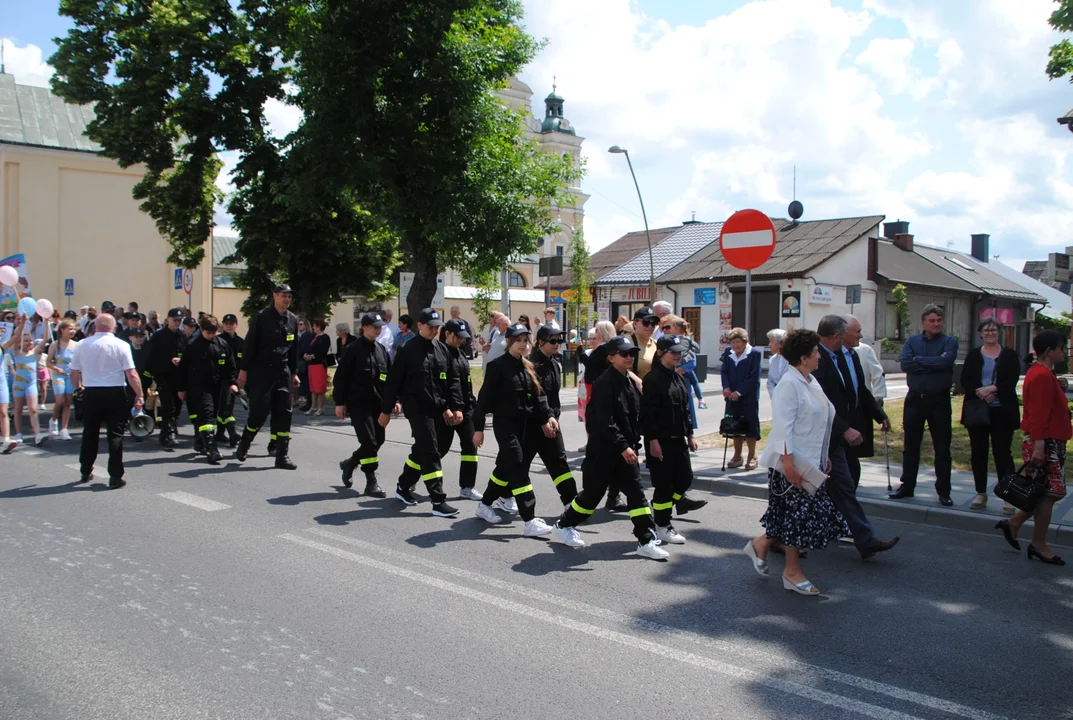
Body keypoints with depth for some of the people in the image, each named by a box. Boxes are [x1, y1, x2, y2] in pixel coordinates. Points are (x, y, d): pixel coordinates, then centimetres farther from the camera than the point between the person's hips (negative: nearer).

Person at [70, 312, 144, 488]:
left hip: (90, 393, 3)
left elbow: (74, 373, 7)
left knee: (90, 433, 17)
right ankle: (115, 477, 0)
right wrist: (139, 395, -6)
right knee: (115, 434, 1)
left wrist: (79, 386, 26)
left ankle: (85, 472, 29)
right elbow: (131, 374, -12)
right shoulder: (121, 345, -8)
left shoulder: (82, 345, 2)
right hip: (115, 393, -3)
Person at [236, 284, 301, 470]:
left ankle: (282, 456, 4)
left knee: (283, 413, 1)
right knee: (259, 411, -4)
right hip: (260, 371, -5)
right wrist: (243, 369, -8)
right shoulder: (262, 317, -7)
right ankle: (243, 445, 21)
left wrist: (294, 373, 15)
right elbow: (250, 344, -6)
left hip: (282, 371, 5)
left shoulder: (292, 320, 9)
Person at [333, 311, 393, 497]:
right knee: (369, 441, -10)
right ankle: (371, 483, -1)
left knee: (378, 440, 9)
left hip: (378, 403, 6)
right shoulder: (352, 350, -7)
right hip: (358, 403, -6)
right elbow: (340, 377, -7)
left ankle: (349, 463, 33)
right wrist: (339, 403, -9)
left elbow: (389, 377, 16)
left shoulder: (382, 350, 11)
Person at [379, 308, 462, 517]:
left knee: (421, 450, 15)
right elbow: (394, 382, -5)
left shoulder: (442, 349, 8)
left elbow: (452, 380, 11)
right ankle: (438, 502, -6)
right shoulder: (408, 350, -8)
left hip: (438, 410, 6)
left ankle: (403, 488, 34)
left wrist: (456, 407, 3)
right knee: (430, 453, -9)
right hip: (417, 409, -6)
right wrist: (386, 410, -4)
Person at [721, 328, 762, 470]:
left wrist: (739, 392, -17)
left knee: (750, 426, 0)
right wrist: (726, 387, -10)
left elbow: (753, 377, -13)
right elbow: (724, 371, 7)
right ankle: (737, 456, 21)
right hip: (732, 396, 5)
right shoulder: (728, 352, 6)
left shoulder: (754, 353, -10)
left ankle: (752, 457, 11)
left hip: (749, 397, -5)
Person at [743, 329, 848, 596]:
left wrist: (825, 456, 20)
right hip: (792, 463, -9)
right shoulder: (789, 385, -17)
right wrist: (788, 463, -25)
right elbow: (782, 426, -22)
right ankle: (792, 572, 14)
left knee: (811, 513, 13)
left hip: (810, 461, 9)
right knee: (798, 514, -1)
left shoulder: (811, 383, 13)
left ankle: (761, 544, 27)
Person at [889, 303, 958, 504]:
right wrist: (933, 364, -14)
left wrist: (919, 360, -10)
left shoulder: (949, 342, 0)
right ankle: (907, 486, 21)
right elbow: (905, 364, -11)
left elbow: (945, 362, -21)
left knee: (942, 448, 4)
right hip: (915, 399, 2)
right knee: (911, 446, 10)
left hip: (939, 400, -2)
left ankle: (943, 491, 13)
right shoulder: (912, 341, 6)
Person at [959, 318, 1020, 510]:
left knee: (1002, 453, -3)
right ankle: (981, 493, 15)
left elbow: (1012, 381, -6)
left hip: (1002, 411, -2)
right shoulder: (973, 355, 9)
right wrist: (979, 392, -16)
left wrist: (993, 389, -20)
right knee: (978, 452, 6)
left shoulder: (1009, 355, 4)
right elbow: (965, 381, 1)